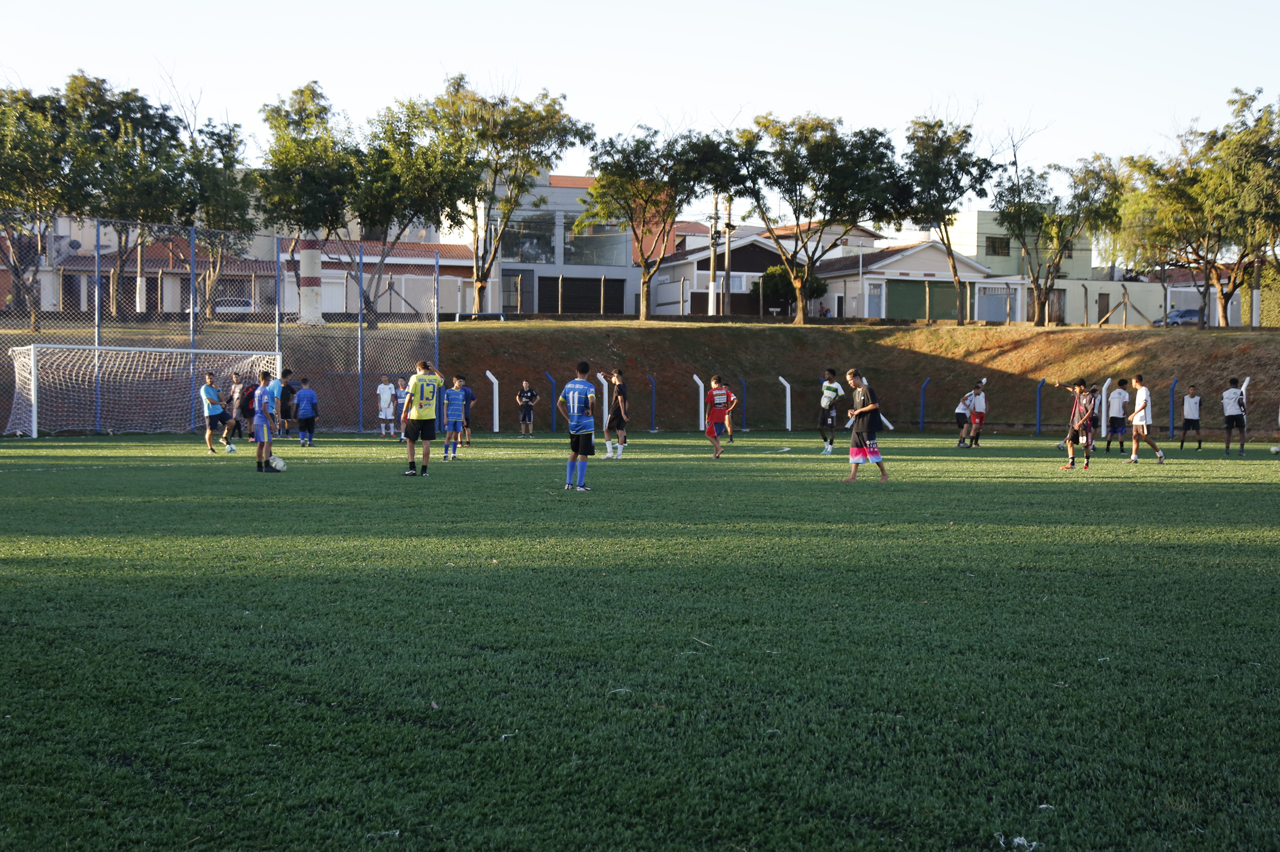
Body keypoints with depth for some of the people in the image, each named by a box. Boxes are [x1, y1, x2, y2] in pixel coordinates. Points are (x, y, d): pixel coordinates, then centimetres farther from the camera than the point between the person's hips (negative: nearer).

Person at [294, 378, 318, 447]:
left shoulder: (299, 393, 1)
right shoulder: (312, 393, -3)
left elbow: (296, 404, 4)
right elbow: (315, 404, -3)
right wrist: (317, 414, 1)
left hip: (301, 415, 1)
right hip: (310, 414, -1)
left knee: (302, 429, 3)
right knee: (310, 429, 13)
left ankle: (302, 440, -19)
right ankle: (309, 442, 21)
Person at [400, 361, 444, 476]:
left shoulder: (415, 378, -6)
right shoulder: (435, 379, 5)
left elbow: (409, 396, -8)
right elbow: (442, 379, 31)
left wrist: (404, 412, -1)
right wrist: (434, 369, 17)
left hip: (415, 415, -2)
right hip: (430, 416, 2)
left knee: (411, 441, 10)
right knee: (426, 443, 3)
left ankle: (412, 468, 3)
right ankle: (424, 470, 2)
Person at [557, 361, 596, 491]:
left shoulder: (568, 385, 7)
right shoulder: (588, 386, -12)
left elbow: (560, 403, 11)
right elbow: (592, 400, -32)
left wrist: (568, 418, 13)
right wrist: (592, 412, -14)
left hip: (572, 425, 6)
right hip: (586, 426, -6)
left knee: (574, 452, 18)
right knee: (583, 455, -1)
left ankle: (568, 482, 18)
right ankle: (580, 484, 0)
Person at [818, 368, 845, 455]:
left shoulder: (837, 385, -10)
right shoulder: (824, 383, 10)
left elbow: (842, 396, -11)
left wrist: (833, 401, -20)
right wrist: (821, 401, 8)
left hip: (831, 408, -7)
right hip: (823, 408, 7)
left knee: (831, 428, -2)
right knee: (820, 427, 5)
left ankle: (830, 448, 4)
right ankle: (826, 445, 22)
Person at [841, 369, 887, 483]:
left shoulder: (867, 390, -11)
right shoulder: (855, 392, 16)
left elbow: (875, 405, -18)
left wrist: (859, 410, -14)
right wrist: (852, 411, 4)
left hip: (868, 426, -9)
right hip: (857, 425, 9)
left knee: (872, 450, -4)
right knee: (854, 449, 3)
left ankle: (884, 473, 9)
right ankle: (853, 476, 2)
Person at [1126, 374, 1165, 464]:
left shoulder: (1144, 390, -12)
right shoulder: (1139, 390, 17)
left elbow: (1144, 404, -21)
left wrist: (1134, 414, -25)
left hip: (1143, 420, -9)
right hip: (1137, 420, 9)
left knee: (1146, 438, -6)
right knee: (1135, 437, 2)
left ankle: (1160, 454, 6)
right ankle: (1133, 458, -1)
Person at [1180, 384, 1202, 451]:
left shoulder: (1198, 398, 1)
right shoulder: (1185, 398, 2)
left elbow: (1199, 408, 9)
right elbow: (1183, 408, 6)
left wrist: (1199, 416, 5)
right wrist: (1182, 416, -4)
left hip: (1195, 418, -1)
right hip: (1186, 418, 1)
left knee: (1197, 431, -5)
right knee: (1184, 432, 2)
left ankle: (1199, 446, -3)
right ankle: (1181, 446, 12)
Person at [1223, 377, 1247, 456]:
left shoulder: (1224, 393, 12)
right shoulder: (1239, 392, 1)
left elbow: (1222, 405, 9)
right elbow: (1241, 402, -12)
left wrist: (1224, 415, 18)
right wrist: (1244, 409, 4)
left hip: (1228, 414, 3)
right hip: (1238, 413, -3)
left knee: (1228, 432, 9)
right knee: (1242, 431, 8)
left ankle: (1227, 450, 0)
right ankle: (1241, 449, -4)